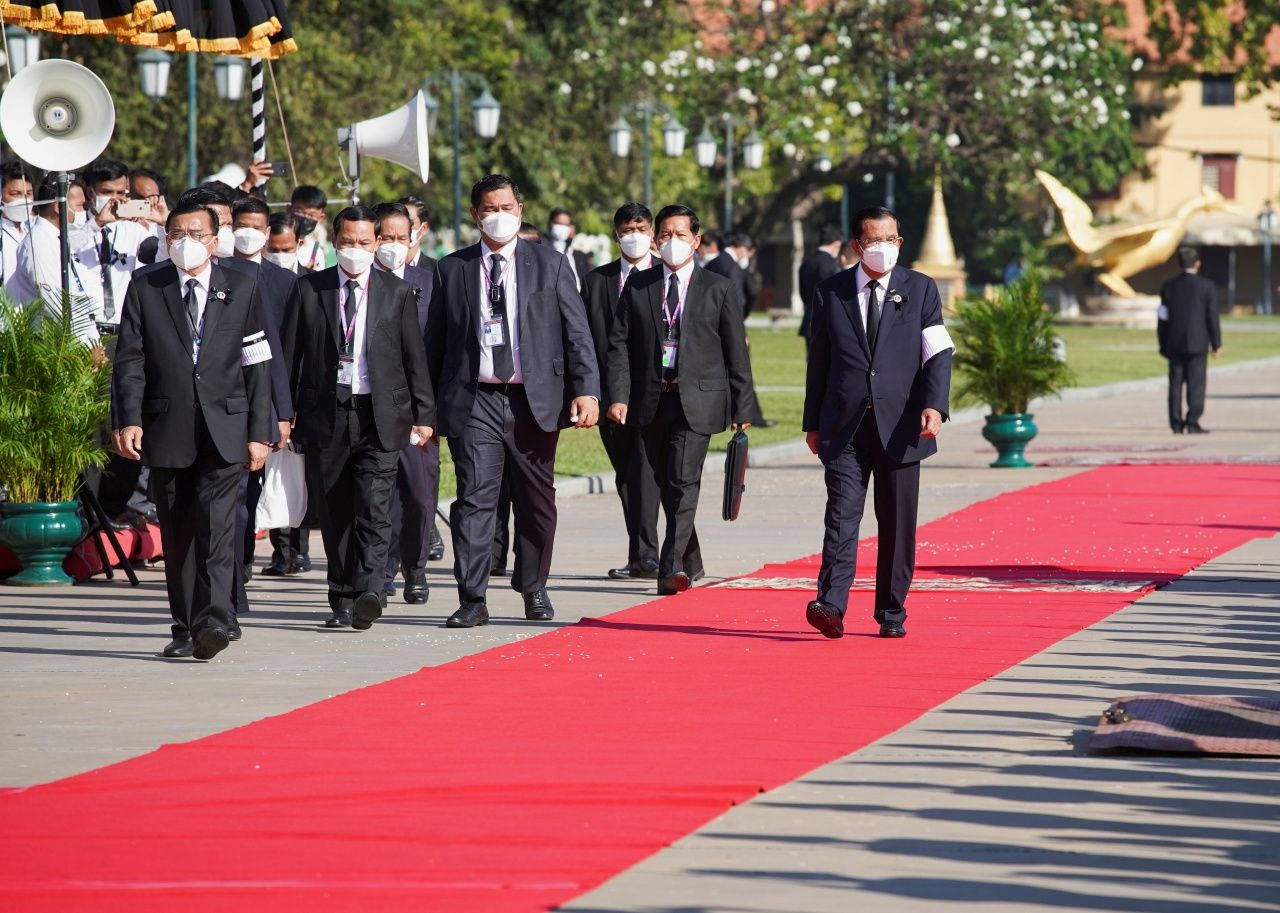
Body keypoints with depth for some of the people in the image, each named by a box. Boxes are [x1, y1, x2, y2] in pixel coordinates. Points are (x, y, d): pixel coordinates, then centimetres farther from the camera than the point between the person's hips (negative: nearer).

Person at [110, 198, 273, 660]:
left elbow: (256, 363, 7)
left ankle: (213, 620, -24)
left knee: (216, 522, -16)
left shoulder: (241, 289, 8)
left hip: (224, 429, -1)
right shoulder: (144, 289, 7)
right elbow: (129, 360, 3)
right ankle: (186, 627, 13)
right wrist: (129, 419, -10)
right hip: (167, 428, 2)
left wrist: (259, 431, 2)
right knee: (176, 531, 5)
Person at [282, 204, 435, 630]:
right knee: (334, 512, 5)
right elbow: (289, 355, 8)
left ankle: (368, 592, -24)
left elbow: (414, 358, 9)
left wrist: (423, 415, 4)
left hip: (380, 415, -1)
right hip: (325, 415, 1)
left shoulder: (397, 293, 8)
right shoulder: (308, 290, 8)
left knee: (373, 506, -15)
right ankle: (342, 599, 14)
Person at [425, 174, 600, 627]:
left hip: (534, 400, 1)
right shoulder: (452, 270, 7)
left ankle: (533, 588, 27)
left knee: (537, 501, 9)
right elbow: (434, 343, 9)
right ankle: (472, 599, -9)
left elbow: (577, 333, 4)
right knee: (475, 497, -9)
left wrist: (586, 390, -8)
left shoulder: (550, 265, 7)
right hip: (474, 399, -1)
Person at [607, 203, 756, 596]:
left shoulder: (719, 289, 4)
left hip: (697, 400, -3)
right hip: (651, 400, 3)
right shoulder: (637, 286, 9)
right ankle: (690, 562, 28)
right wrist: (618, 395, -7)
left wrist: (742, 408, 1)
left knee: (684, 482, -16)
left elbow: (736, 353, 5)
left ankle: (672, 568, -23)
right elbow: (620, 344, 5)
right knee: (666, 484, 12)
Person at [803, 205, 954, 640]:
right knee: (842, 515, -11)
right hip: (844, 425, 0)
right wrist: (813, 422, 11)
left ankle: (892, 613, 11)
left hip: (900, 425, 0)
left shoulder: (920, 289, 7)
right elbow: (818, 362, 13)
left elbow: (938, 353, -1)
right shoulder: (830, 293, 9)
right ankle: (831, 606, -21)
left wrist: (934, 405, -17)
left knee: (898, 524, 3)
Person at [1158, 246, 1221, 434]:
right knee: (1196, 383, -1)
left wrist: (1163, 346, 11)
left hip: (1174, 343, 3)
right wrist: (1216, 343, 2)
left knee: (1176, 383, 7)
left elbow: (1162, 319, 4)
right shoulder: (1207, 286, -6)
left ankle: (1176, 423, 6)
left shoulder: (1168, 286, 3)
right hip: (1198, 344, -3)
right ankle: (1193, 423, -7)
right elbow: (1212, 316, -5)